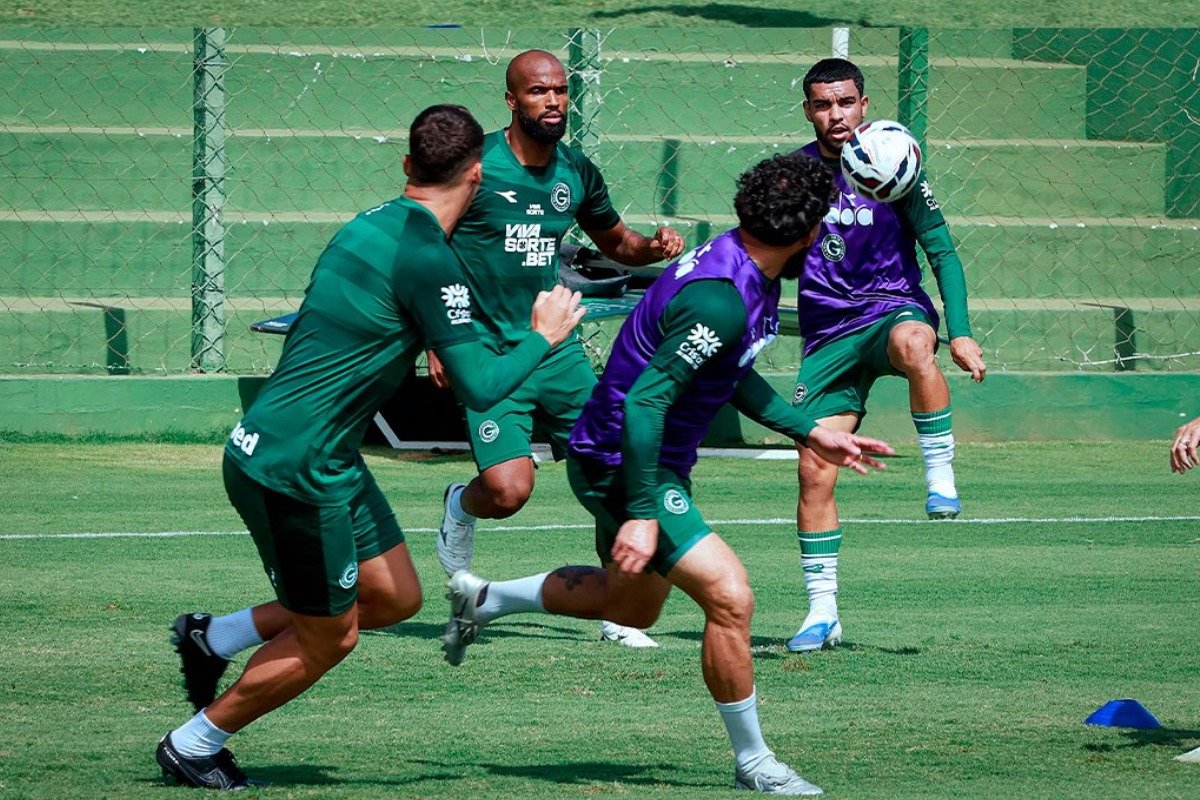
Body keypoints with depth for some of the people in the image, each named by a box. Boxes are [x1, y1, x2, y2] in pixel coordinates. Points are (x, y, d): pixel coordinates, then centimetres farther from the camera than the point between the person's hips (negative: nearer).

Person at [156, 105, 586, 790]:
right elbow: (480, 388, -20)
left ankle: (214, 637, 23)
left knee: (396, 598, 15)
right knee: (328, 639, 6)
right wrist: (542, 338, -5)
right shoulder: (429, 259, -20)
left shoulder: (371, 224, 7)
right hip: (296, 470, -9)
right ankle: (194, 745, 21)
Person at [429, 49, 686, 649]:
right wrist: (437, 341, -9)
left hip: (555, 347, 5)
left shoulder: (576, 173, 6)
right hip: (489, 352, -5)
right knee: (508, 490, -19)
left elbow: (615, 242, 24)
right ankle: (459, 507, 19)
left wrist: (651, 247, 1)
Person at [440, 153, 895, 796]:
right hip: (622, 467, -11)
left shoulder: (748, 272, 2)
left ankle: (481, 599, 41)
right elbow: (645, 399, -32)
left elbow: (734, 376, 18)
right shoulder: (722, 301, -30)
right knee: (729, 597, -17)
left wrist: (810, 433, 16)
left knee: (632, 605, 28)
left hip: (645, 459, 11)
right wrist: (642, 514, -32)